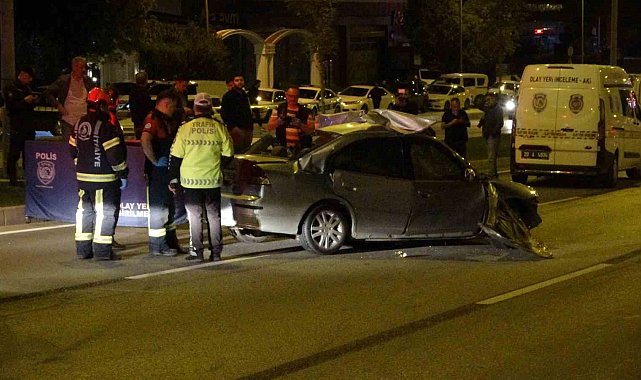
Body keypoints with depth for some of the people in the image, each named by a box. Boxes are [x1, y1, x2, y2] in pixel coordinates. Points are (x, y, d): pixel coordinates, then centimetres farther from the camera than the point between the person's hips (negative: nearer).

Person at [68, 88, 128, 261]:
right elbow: (115, 154, -17)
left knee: (84, 210, 14)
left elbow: (74, 150, 17)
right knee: (106, 212, -1)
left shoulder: (79, 124, 9)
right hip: (103, 179, -8)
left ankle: (83, 249, 18)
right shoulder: (105, 126, -16)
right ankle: (102, 250, -1)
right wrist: (123, 174, -8)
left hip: (83, 176, 8)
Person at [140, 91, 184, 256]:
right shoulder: (154, 119, -16)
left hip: (169, 171, 10)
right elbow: (145, 140, -32)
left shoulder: (168, 120, 16)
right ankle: (157, 246, 3)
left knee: (170, 207, 18)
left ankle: (171, 242, 28)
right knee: (158, 207, -3)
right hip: (157, 172, -10)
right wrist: (155, 161, -23)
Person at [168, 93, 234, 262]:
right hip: (213, 180, 1)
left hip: (191, 180, -1)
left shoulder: (185, 128, -6)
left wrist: (173, 179, 7)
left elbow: (176, 156, -3)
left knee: (194, 216, 7)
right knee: (214, 216, 11)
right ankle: (216, 252, 11)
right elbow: (228, 156, 3)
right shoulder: (219, 128, -3)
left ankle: (197, 251, 6)